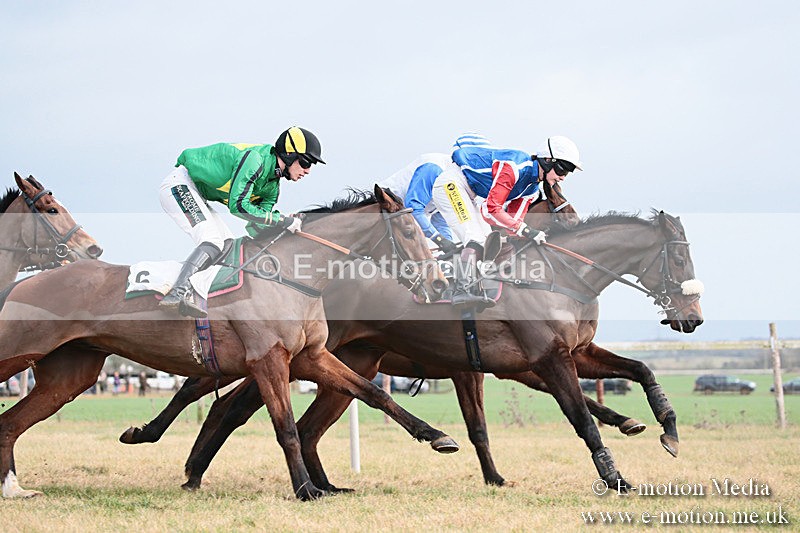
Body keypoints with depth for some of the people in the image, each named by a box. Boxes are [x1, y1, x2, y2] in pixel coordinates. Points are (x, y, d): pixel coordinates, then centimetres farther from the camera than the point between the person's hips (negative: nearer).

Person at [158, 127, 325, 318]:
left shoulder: (272, 187, 6)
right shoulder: (254, 159, -24)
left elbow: (257, 227, 1)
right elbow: (238, 205, -30)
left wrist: (291, 223, -15)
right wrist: (282, 221, -28)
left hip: (196, 195, 10)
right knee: (212, 242, -26)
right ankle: (179, 293, -40)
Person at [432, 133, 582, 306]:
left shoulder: (532, 188, 6)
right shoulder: (516, 166, -25)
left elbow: (514, 220, 5)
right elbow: (491, 209, -29)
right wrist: (525, 230, -31)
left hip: (466, 194, 11)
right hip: (451, 183, -11)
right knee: (476, 239, -21)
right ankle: (462, 290, -27)